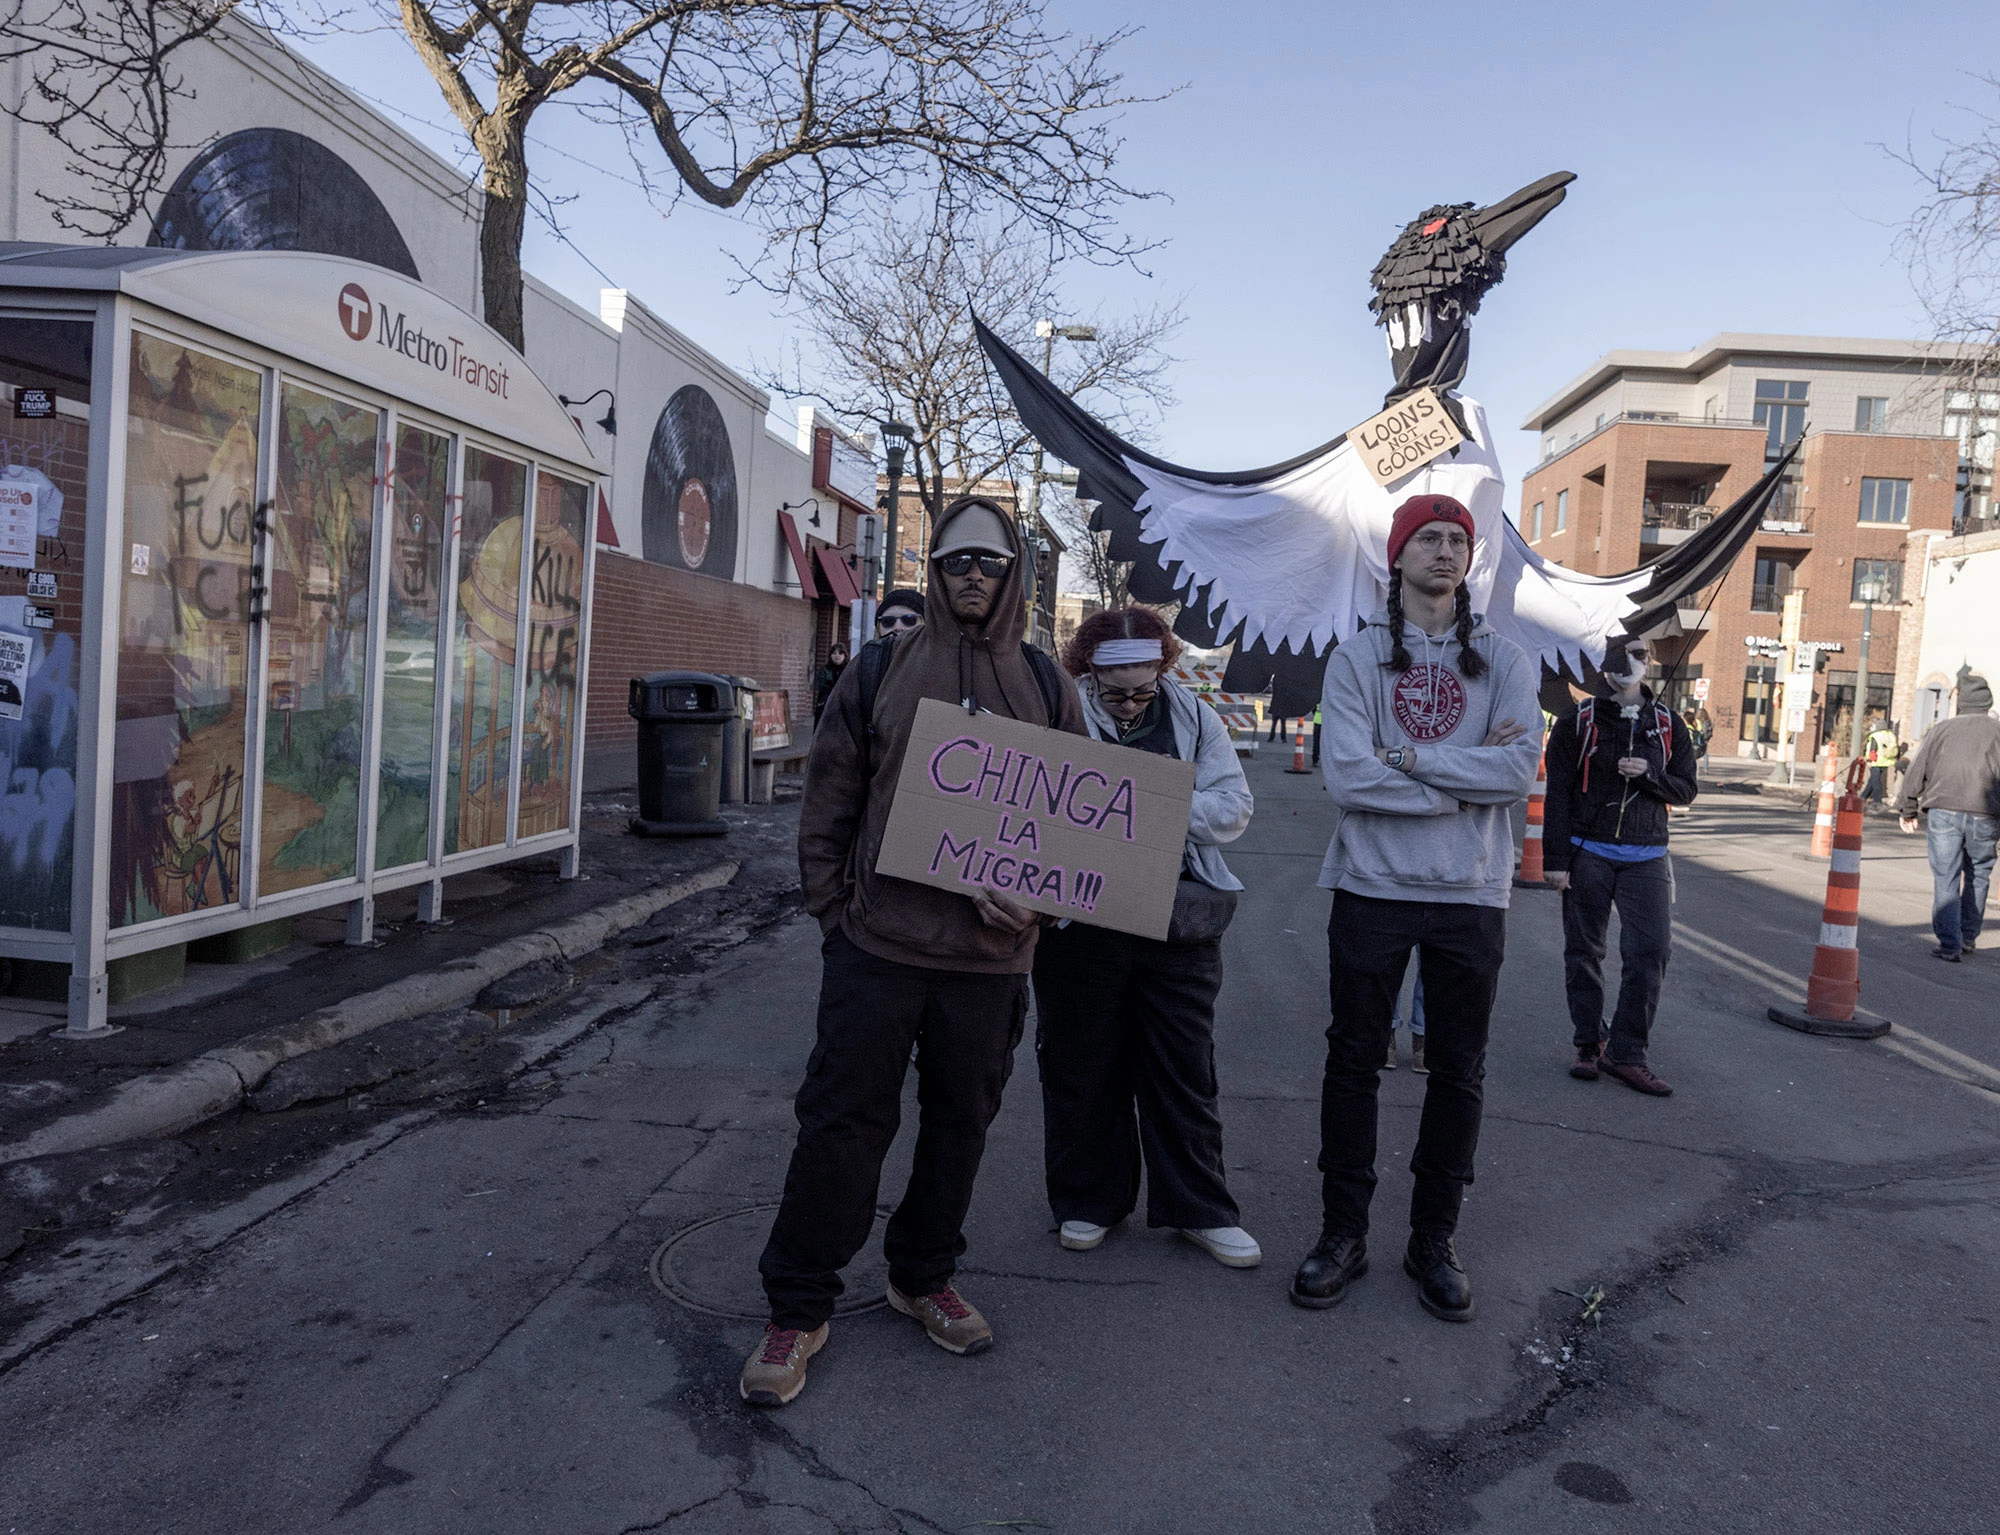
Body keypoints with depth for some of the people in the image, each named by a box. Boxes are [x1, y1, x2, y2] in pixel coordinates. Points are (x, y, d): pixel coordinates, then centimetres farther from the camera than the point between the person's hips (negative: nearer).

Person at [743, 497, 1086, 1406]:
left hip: (988, 958, 2)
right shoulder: (878, 671, 2)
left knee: (960, 1122, 14)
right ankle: (797, 1310, 16)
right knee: (841, 1122, 2)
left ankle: (923, 1277, 35)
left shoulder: (1047, 688, 6)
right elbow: (829, 802, 4)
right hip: (878, 945, -2)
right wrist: (833, 912, -1)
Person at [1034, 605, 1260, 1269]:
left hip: (1179, 922, 2)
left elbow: (1234, 808, -1)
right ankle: (1089, 1201, 29)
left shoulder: (1194, 719, 4)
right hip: (1079, 921, -1)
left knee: (1184, 1070, 10)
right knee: (1083, 1066, 11)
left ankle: (1199, 1208, 24)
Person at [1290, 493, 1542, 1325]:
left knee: (1458, 1072, 9)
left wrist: (1409, 754, -14)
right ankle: (1343, 1232, 19)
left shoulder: (1503, 660, 5)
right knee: (1353, 1062, 6)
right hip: (1373, 885, -1)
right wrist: (1467, 775, -12)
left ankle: (1435, 1238, 24)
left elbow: (1521, 769, -11)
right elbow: (1347, 775, -14)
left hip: (1471, 893, 2)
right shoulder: (1357, 656, 1)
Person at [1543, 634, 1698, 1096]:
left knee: (1651, 950, -9)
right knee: (1583, 953, 5)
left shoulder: (1669, 726, 9)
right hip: (1588, 854, -1)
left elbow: (1687, 790, 11)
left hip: (1646, 858, 2)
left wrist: (1648, 775, -11)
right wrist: (1556, 858, -5)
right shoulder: (1578, 721, 1)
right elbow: (1558, 793, 0)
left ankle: (1626, 1053, 1)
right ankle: (1587, 1045, 19)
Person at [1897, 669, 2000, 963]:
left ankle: (1949, 943, -5)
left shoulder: (1941, 729, 7)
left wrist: (1908, 810, 15)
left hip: (1943, 812, -1)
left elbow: (1916, 771, 6)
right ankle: (1969, 937, 26)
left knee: (1945, 880, 1)